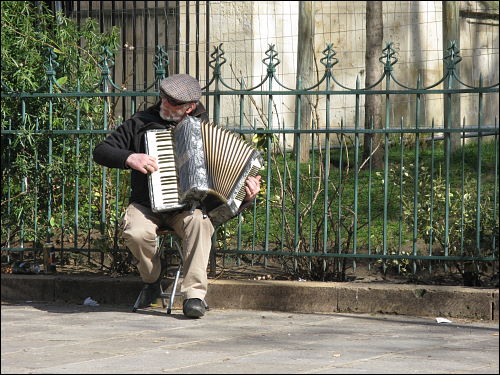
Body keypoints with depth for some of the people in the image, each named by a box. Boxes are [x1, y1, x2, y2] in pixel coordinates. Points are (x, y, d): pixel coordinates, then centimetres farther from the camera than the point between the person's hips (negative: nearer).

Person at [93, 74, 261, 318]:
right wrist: (130, 158, -14)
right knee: (136, 233, -33)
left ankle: (194, 294, -34)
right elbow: (101, 151, 6)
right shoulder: (141, 124, 6)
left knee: (199, 221, -35)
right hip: (146, 206, 0)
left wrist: (246, 194, -9)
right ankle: (152, 280, -2)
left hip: (187, 207, 0)